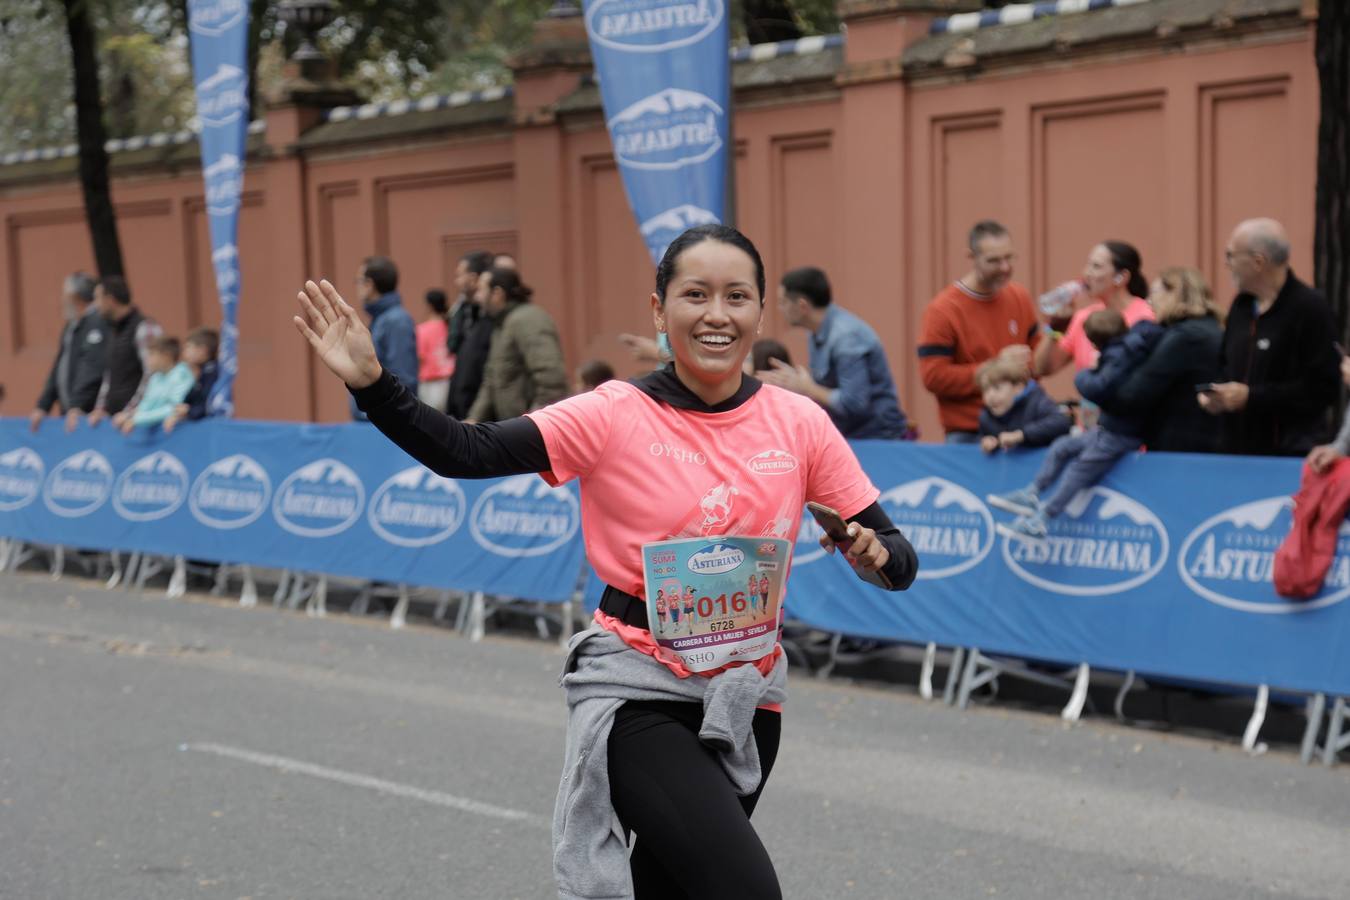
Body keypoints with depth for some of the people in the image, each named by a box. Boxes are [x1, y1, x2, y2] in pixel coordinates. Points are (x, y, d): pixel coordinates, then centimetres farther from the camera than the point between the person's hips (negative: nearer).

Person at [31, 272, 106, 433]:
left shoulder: (98, 322, -14)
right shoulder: (71, 325, 16)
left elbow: (93, 368, -22)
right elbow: (58, 368, 20)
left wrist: (77, 406, -26)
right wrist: (42, 406, 16)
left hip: (90, 415, -8)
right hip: (69, 414, 8)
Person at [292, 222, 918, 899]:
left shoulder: (799, 423, -1)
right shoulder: (616, 417, -9)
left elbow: (897, 556, 3)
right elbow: (464, 453, -18)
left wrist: (874, 554, -19)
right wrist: (370, 382, -30)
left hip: (744, 698, 4)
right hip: (638, 693, -4)